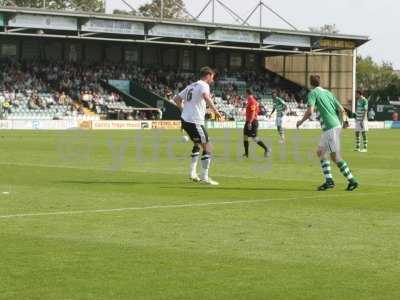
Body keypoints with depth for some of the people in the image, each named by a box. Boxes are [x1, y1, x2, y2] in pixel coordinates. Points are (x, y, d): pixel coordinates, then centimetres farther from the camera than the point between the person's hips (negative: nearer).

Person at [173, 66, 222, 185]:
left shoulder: (191, 86, 20)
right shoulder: (203, 85, -6)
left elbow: (176, 99, 24)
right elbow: (206, 96, -29)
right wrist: (215, 110, -29)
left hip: (185, 119, 9)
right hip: (195, 122, -9)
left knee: (197, 143, 28)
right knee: (208, 148, -5)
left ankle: (192, 172, 25)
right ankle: (205, 177, -9)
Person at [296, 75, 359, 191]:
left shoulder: (313, 93, -4)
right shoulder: (327, 93, 18)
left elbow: (310, 112, -15)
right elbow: (341, 109, 13)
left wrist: (301, 122, -1)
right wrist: (344, 121, 15)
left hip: (330, 128, -9)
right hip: (336, 125, 9)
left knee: (335, 157, -6)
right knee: (320, 152, 15)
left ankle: (352, 180, -6)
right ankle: (329, 181, 9)